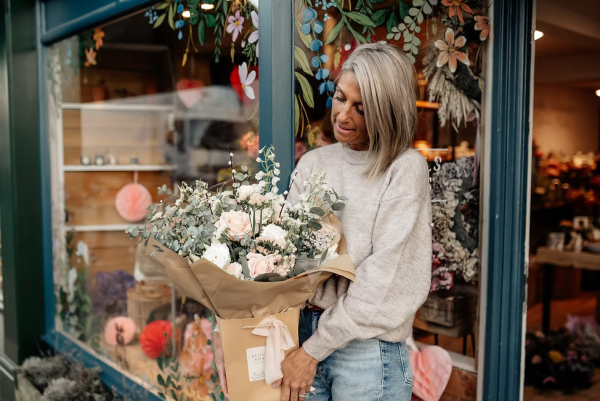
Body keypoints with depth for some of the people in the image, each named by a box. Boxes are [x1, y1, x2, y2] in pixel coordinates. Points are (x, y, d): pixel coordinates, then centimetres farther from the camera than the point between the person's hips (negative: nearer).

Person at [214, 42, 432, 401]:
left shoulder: (405, 169, -8)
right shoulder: (314, 162, 7)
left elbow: (384, 274, -13)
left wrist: (314, 348, -14)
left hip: (367, 348, -4)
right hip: (301, 331, 4)